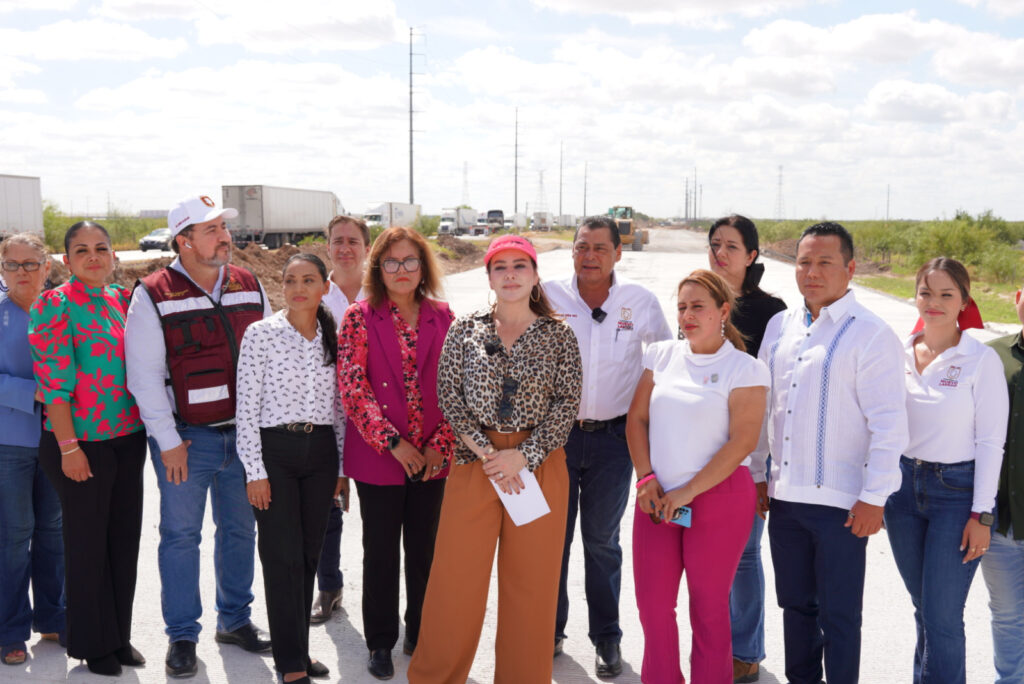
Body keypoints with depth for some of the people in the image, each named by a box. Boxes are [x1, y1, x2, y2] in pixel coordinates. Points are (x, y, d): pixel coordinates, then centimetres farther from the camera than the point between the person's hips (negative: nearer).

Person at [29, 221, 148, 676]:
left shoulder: (121, 299, 9)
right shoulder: (55, 305, -11)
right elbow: (54, 382, -15)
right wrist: (69, 447, -17)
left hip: (128, 439, 6)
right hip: (80, 443, -6)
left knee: (125, 536, 13)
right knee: (87, 541, 6)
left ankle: (120, 636, 29)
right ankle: (93, 645, 23)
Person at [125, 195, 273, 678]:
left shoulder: (249, 286, 6)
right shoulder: (153, 295, -7)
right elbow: (144, 373, -9)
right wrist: (167, 441, -12)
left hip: (246, 432, 4)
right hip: (187, 437, -4)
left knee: (241, 529, 13)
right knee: (181, 534, 4)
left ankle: (235, 619, 30)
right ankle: (182, 636, 18)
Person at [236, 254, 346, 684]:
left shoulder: (334, 337, 7)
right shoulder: (261, 334, -6)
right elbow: (246, 407, -7)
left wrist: (341, 465, 10)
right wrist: (255, 470, -10)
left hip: (321, 450, 4)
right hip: (274, 450, -4)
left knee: (309, 553, 10)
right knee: (283, 557, -3)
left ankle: (296, 649, 24)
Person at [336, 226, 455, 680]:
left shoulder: (442, 318, 3)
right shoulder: (359, 318, -5)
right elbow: (352, 387, -11)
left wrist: (440, 444, -7)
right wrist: (393, 442, -15)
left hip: (431, 457, 2)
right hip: (378, 456, -2)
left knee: (424, 550, 13)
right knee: (381, 553, 8)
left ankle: (421, 636, 31)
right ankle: (381, 643, 25)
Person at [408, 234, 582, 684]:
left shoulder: (559, 336, 3)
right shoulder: (464, 331, 5)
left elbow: (568, 403, -3)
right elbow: (450, 399, 0)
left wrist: (523, 455, -13)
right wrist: (485, 452, -11)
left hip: (539, 466, 0)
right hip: (475, 462, 0)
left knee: (531, 581, 6)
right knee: (456, 577, 3)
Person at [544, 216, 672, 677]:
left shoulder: (641, 301, -2)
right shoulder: (549, 297, -4)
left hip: (612, 436, 0)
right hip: (556, 432, 0)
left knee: (602, 541, 11)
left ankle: (606, 638, 26)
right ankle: (549, 630, 27)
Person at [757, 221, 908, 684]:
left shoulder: (871, 334, -9)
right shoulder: (780, 326, 10)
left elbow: (889, 424, -12)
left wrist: (873, 498, -14)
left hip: (841, 503, -6)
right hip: (785, 495, 6)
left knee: (838, 615, 5)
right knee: (795, 605, 18)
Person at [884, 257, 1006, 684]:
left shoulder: (982, 360, -7)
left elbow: (990, 441, -8)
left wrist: (981, 514, -10)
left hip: (957, 490, -4)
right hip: (903, 485, 4)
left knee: (942, 617, -4)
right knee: (923, 610, 14)